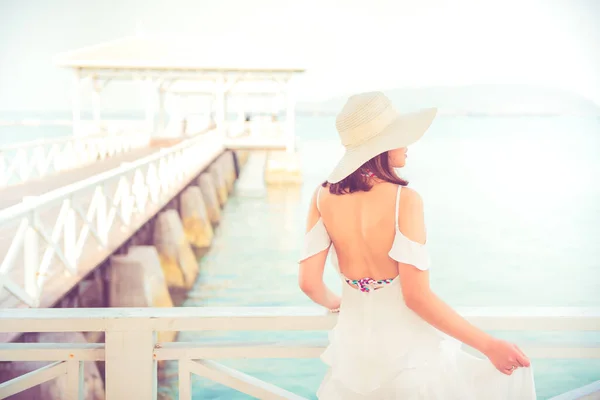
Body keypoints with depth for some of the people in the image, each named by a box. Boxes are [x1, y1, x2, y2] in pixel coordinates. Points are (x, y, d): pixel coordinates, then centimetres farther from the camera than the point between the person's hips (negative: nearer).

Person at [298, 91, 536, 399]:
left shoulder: (323, 197, -8)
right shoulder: (404, 200, -21)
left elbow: (308, 281, -8)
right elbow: (417, 296, -23)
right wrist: (489, 345, -17)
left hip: (356, 346, 4)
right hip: (407, 347, -4)